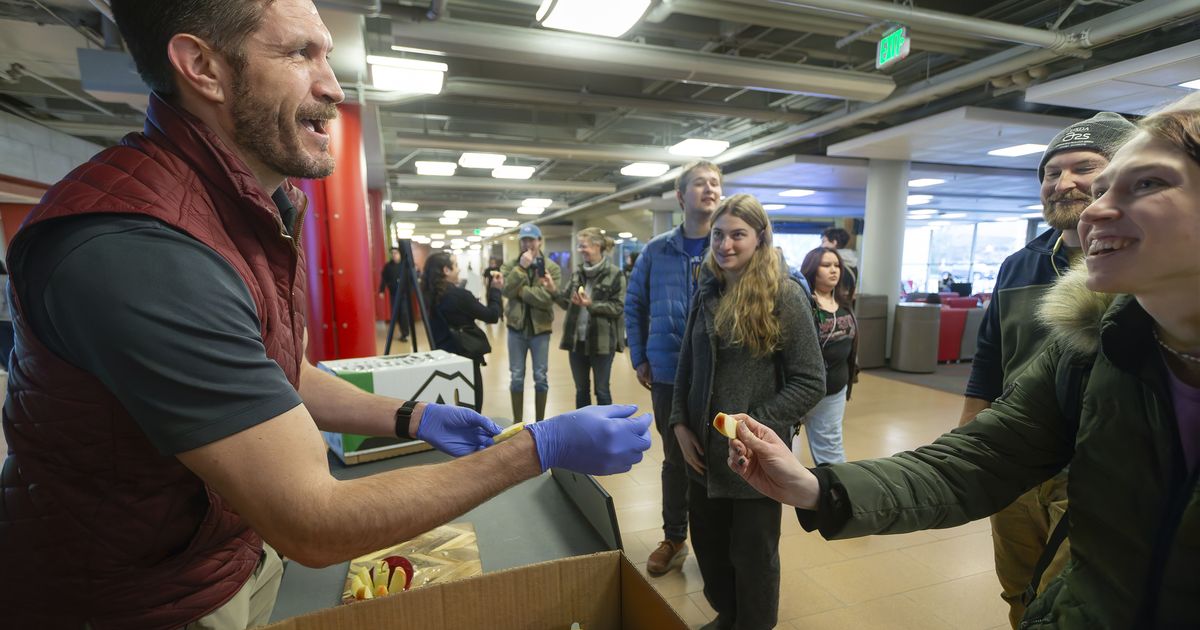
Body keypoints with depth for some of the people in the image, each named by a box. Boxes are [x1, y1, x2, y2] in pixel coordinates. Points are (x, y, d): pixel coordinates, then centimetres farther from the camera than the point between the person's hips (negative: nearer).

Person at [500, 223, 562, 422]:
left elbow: (547, 297, -19)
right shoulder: (510, 266, 3)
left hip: (540, 328, -1)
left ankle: (539, 424, 23)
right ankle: (517, 423, 22)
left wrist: (519, 289, -16)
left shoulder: (552, 268, -4)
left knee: (540, 378, 7)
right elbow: (507, 290, -16)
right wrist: (521, 268, -21)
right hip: (516, 327, 2)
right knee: (516, 377, 8)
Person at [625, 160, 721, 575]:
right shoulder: (657, 251, 0)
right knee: (675, 460, 17)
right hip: (669, 375, 2)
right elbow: (634, 305, 9)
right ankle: (674, 539, 36)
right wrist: (639, 359, 5)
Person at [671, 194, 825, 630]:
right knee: (708, 545, 20)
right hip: (703, 451, 5)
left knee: (753, 556, 14)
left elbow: (810, 383, -14)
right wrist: (680, 424, -1)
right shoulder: (708, 294, 4)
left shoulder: (785, 295, -11)